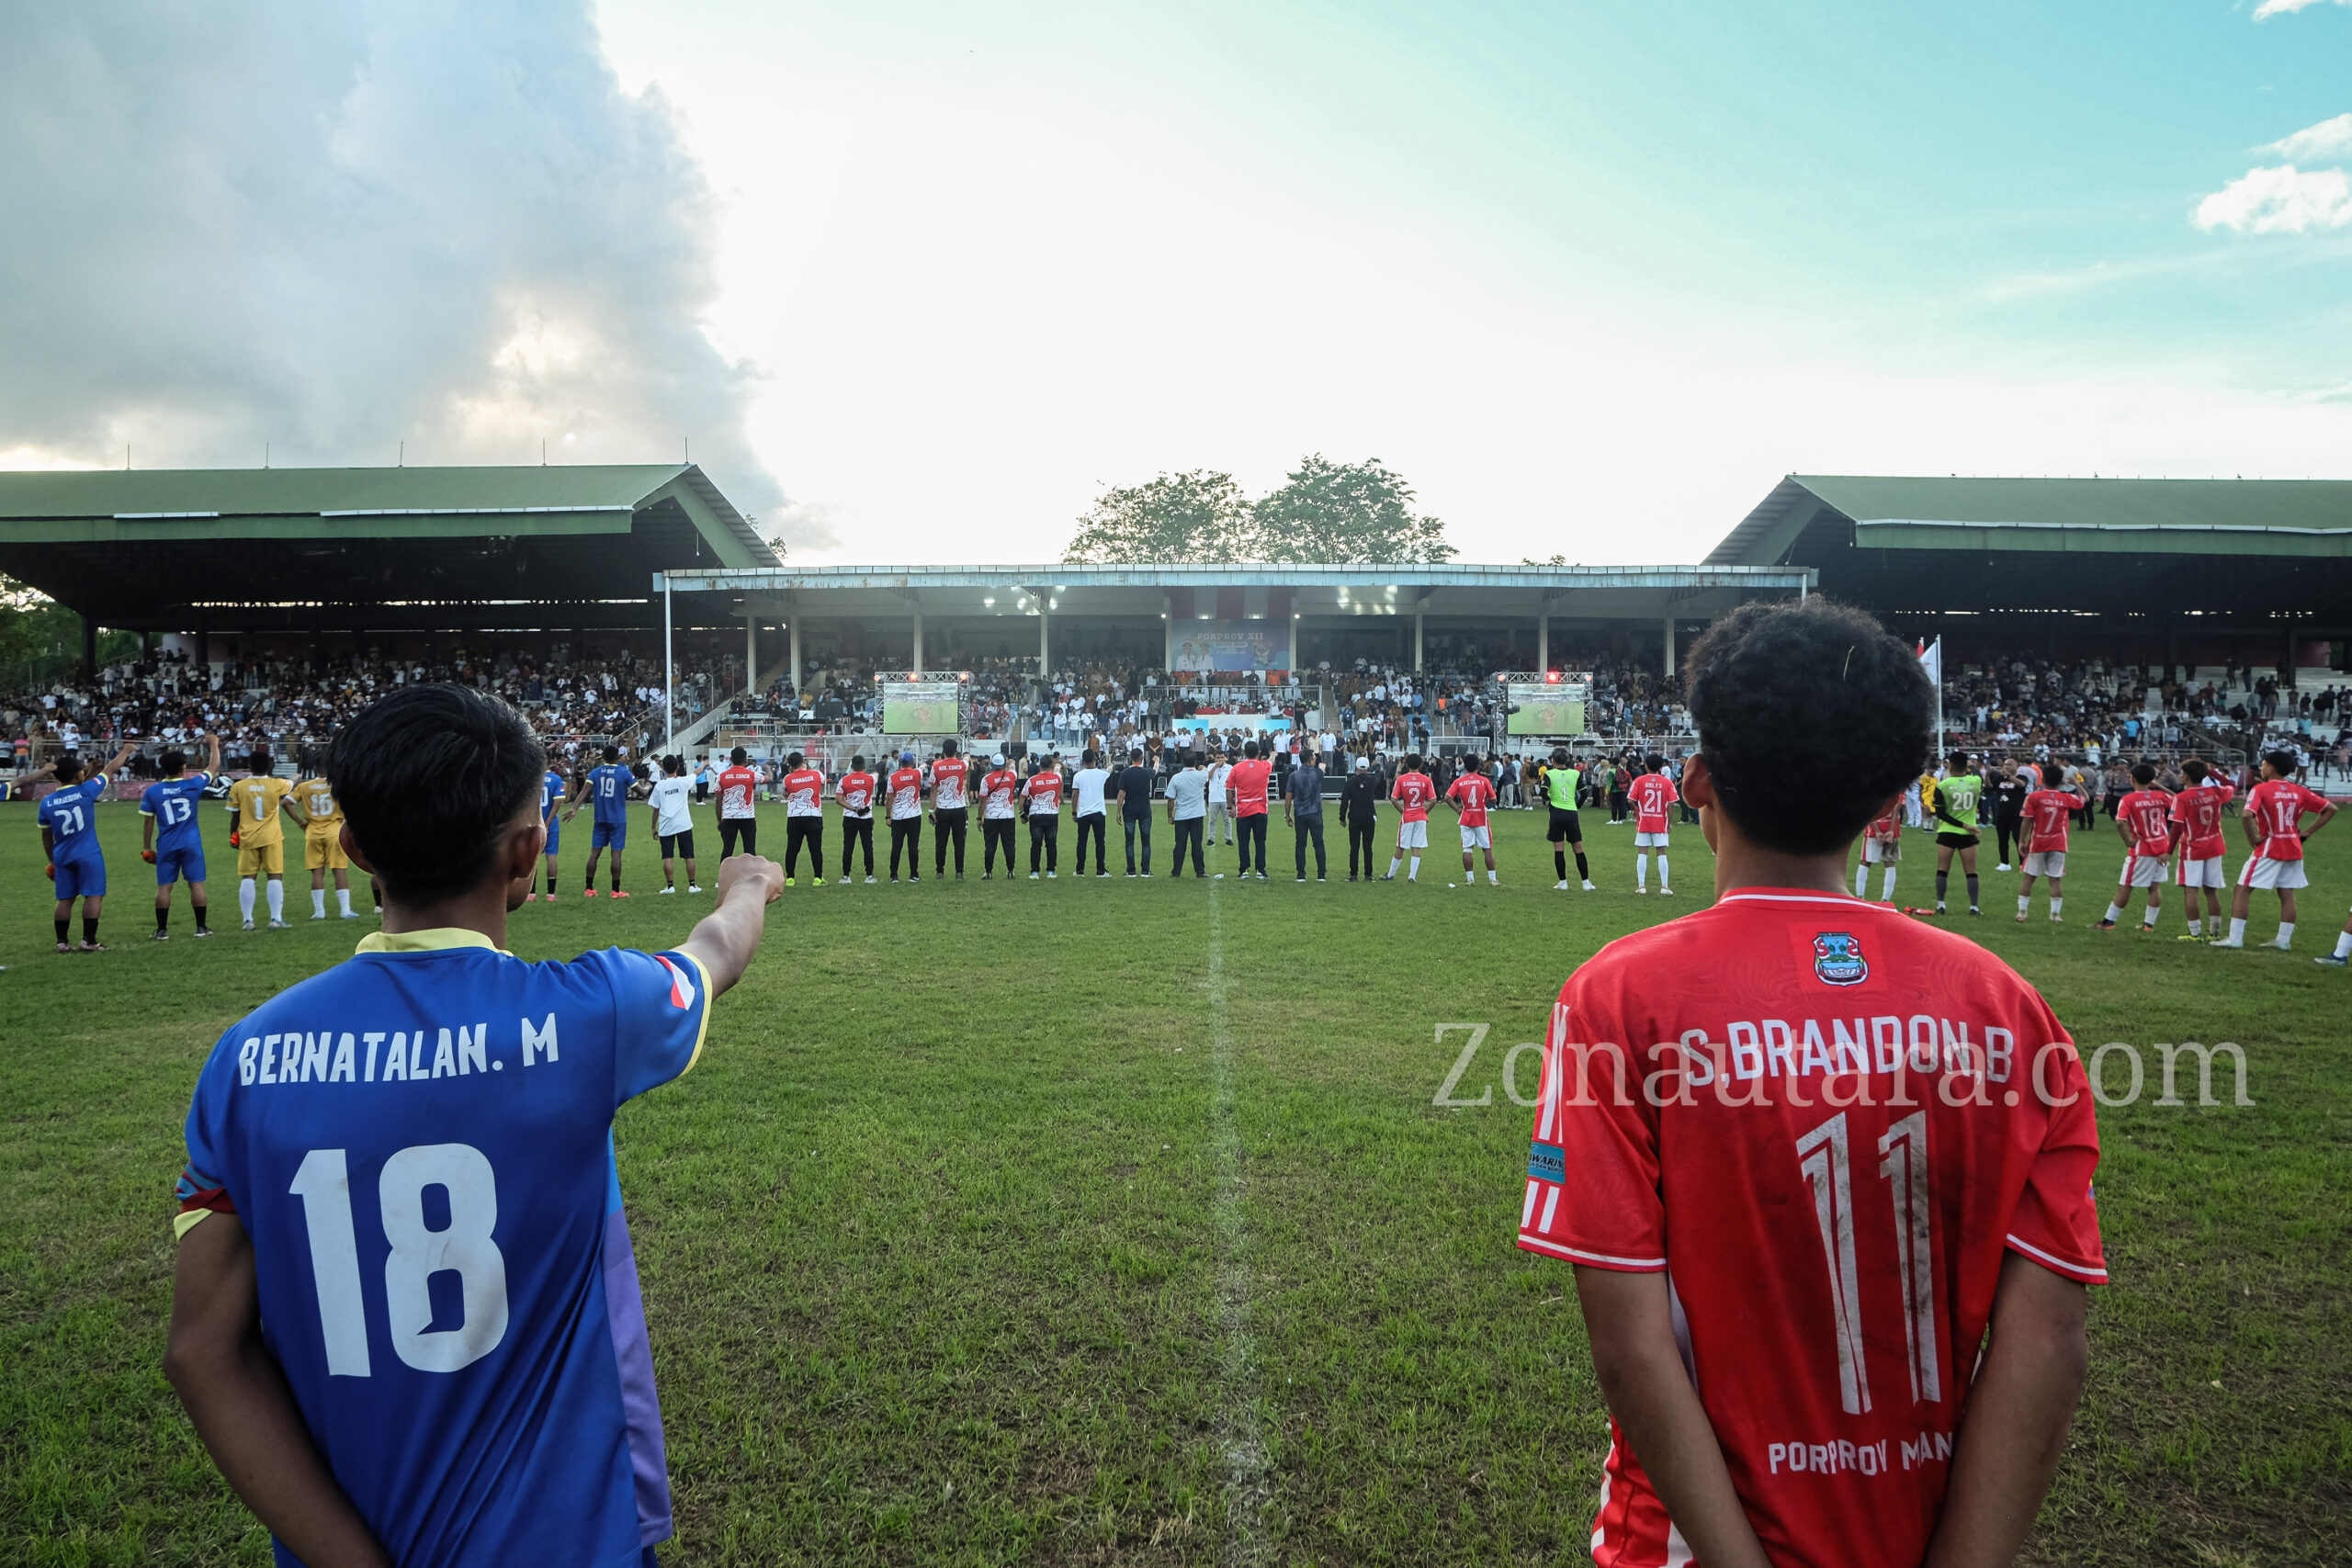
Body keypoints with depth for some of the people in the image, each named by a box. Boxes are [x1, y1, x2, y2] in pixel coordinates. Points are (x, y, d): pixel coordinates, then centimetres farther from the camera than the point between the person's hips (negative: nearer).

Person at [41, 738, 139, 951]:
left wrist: (51, 861, 23)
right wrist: (126, 750, 18)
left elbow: (46, 836, 12)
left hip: (62, 857, 5)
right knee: (94, 896, 0)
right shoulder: (85, 791, -10)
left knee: (65, 899, 10)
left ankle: (61, 942, 12)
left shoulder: (46, 802, 3)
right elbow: (110, 769, 3)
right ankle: (89, 940, -2)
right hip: (88, 855, -5)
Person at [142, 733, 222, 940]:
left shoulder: (151, 792, -2)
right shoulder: (193, 785, -5)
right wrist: (214, 744, 23)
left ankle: (162, 930, 7)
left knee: (164, 887, 4)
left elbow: (147, 822, 2)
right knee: (196, 884, 3)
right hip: (192, 845, -1)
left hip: (166, 846, 1)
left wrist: (146, 848, 11)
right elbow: (214, 767, 9)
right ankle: (201, 927, 6)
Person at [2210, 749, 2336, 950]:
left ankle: (2235, 937, -4)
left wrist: (2252, 837, -13)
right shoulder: (2299, 791, 6)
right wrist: (2307, 832, 9)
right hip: (2293, 849, 6)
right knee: (2287, 894, 12)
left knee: (2243, 889, 0)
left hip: (2269, 849, -6)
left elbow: (2247, 815, -27)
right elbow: (2330, 809, 12)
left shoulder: (2260, 789, -11)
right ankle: (2284, 939, 15)